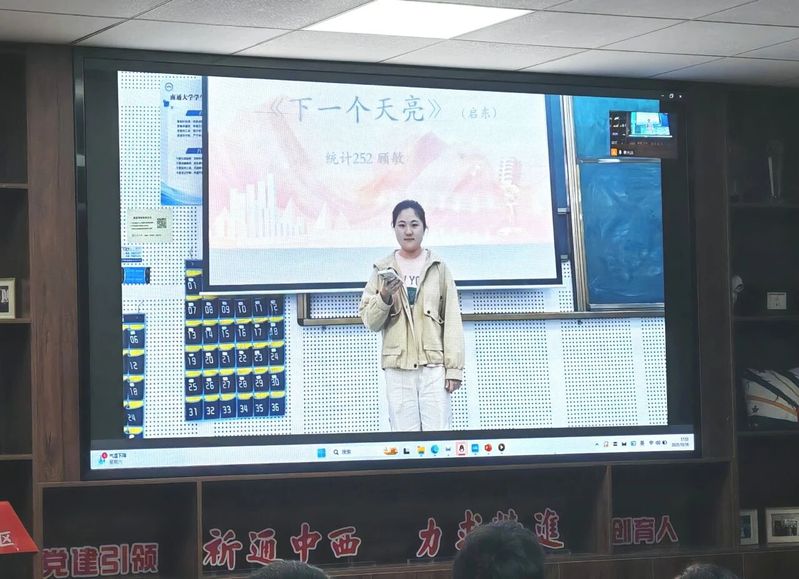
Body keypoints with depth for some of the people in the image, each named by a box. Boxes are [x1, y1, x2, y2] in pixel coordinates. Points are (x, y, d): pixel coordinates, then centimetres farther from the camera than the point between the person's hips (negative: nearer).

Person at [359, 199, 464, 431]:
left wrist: (454, 367, -3)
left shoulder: (438, 268, 7)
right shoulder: (384, 270, 9)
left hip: (434, 365, -1)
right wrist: (385, 296, -12)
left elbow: (452, 321, 3)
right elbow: (370, 321, 7)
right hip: (397, 368, 1)